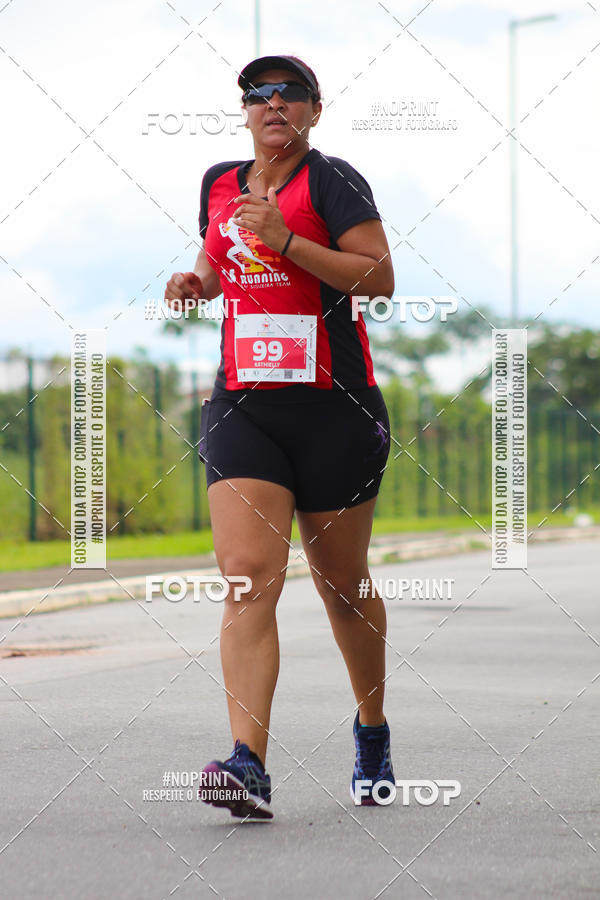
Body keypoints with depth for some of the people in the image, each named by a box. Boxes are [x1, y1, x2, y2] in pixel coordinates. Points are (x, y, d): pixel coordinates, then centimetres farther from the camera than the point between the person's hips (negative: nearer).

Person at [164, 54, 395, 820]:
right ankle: (249, 766, -22)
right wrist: (196, 283, 7)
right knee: (248, 576, -14)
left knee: (341, 580, 9)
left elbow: (379, 277, -13)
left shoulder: (332, 180, -4)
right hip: (242, 404, 3)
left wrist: (286, 240, -21)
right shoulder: (220, 183, 13)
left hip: (334, 405, -3)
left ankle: (372, 731, 34)